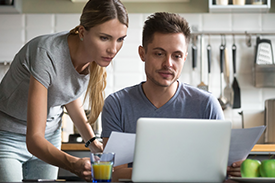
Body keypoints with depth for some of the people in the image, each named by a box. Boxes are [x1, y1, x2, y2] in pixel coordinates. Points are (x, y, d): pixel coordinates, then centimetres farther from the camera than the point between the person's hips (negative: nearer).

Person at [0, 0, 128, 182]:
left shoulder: (99, 56, -13)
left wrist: (92, 141, -5)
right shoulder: (47, 55, -33)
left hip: (50, 136, 6)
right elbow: (34, 139, -36)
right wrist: (74, 164, -52)